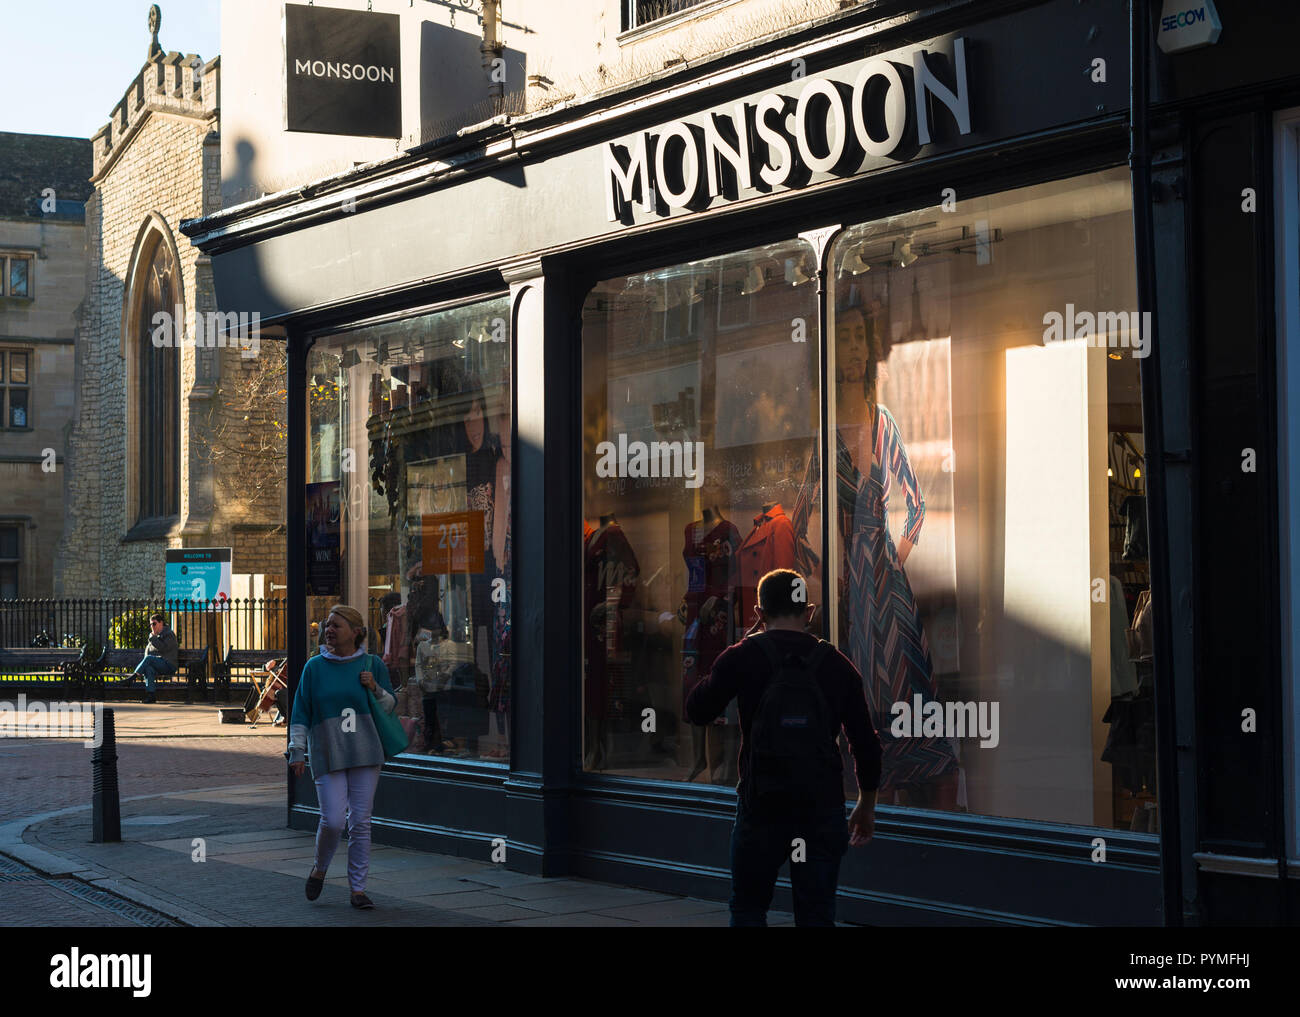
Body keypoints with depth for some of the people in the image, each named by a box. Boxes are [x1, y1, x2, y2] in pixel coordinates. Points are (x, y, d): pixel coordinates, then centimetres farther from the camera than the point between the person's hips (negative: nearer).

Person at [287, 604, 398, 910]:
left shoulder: (372, 664, 6)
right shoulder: (315, 667, 4)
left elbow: (391, 706, 12)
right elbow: (301, 712, 6)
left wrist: (375, 689, -7)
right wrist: (297, 750, 0)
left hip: (365, 754, 1)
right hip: (327, 756, -1)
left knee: (360, 823, 1)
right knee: (332, 821, -10)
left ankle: (358, 889, 9)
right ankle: (320, 870, 19)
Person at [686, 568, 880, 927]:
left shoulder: (744, 657, -4)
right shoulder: (837, 664, 4)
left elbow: (697, 711, 8)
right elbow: (866, 744, 6)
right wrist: (866, 806, 20)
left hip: (762, 808, -2)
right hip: (823, 810, 2)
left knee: (748, 910, 12)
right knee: (817, 915, 7)